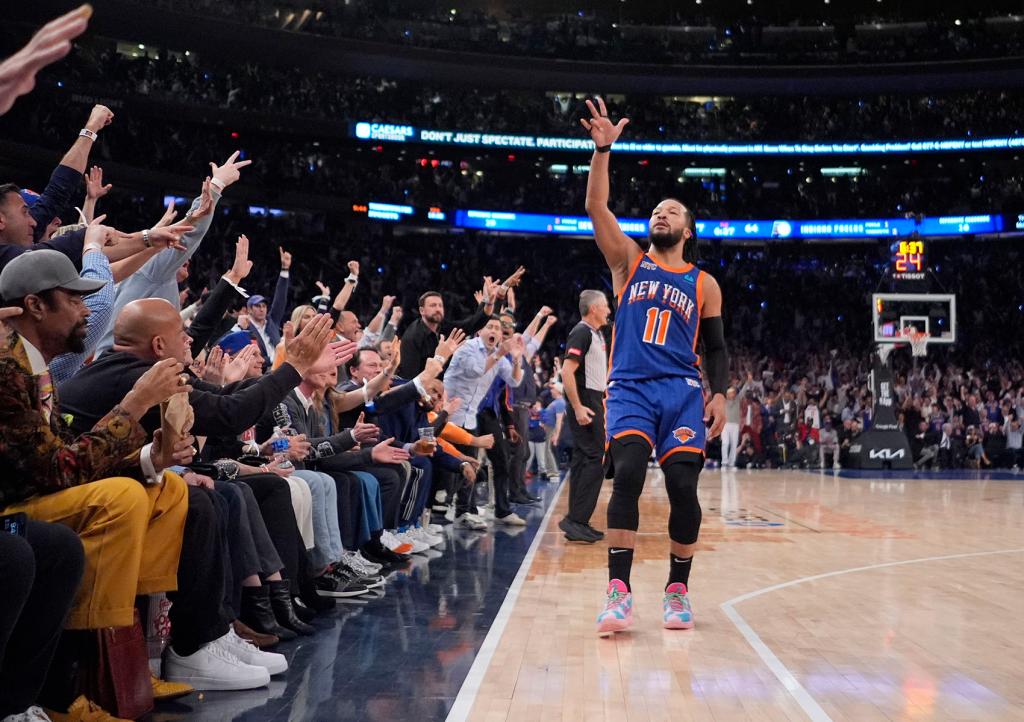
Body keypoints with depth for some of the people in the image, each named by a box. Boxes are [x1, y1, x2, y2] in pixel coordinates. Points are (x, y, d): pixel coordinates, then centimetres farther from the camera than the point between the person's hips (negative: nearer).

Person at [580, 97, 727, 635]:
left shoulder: (704, 284, 15)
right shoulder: (629, 261, 13)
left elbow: (716, 348, 16)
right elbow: (596, 208, 0)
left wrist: (719, 394, -1)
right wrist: (602, 150, -12)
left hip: (682, 390, 1)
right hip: (630, 387, -1)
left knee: (682, 484, -9)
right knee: (627, 475, -20)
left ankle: (677, 590, 8)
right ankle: (619, 592, -18)